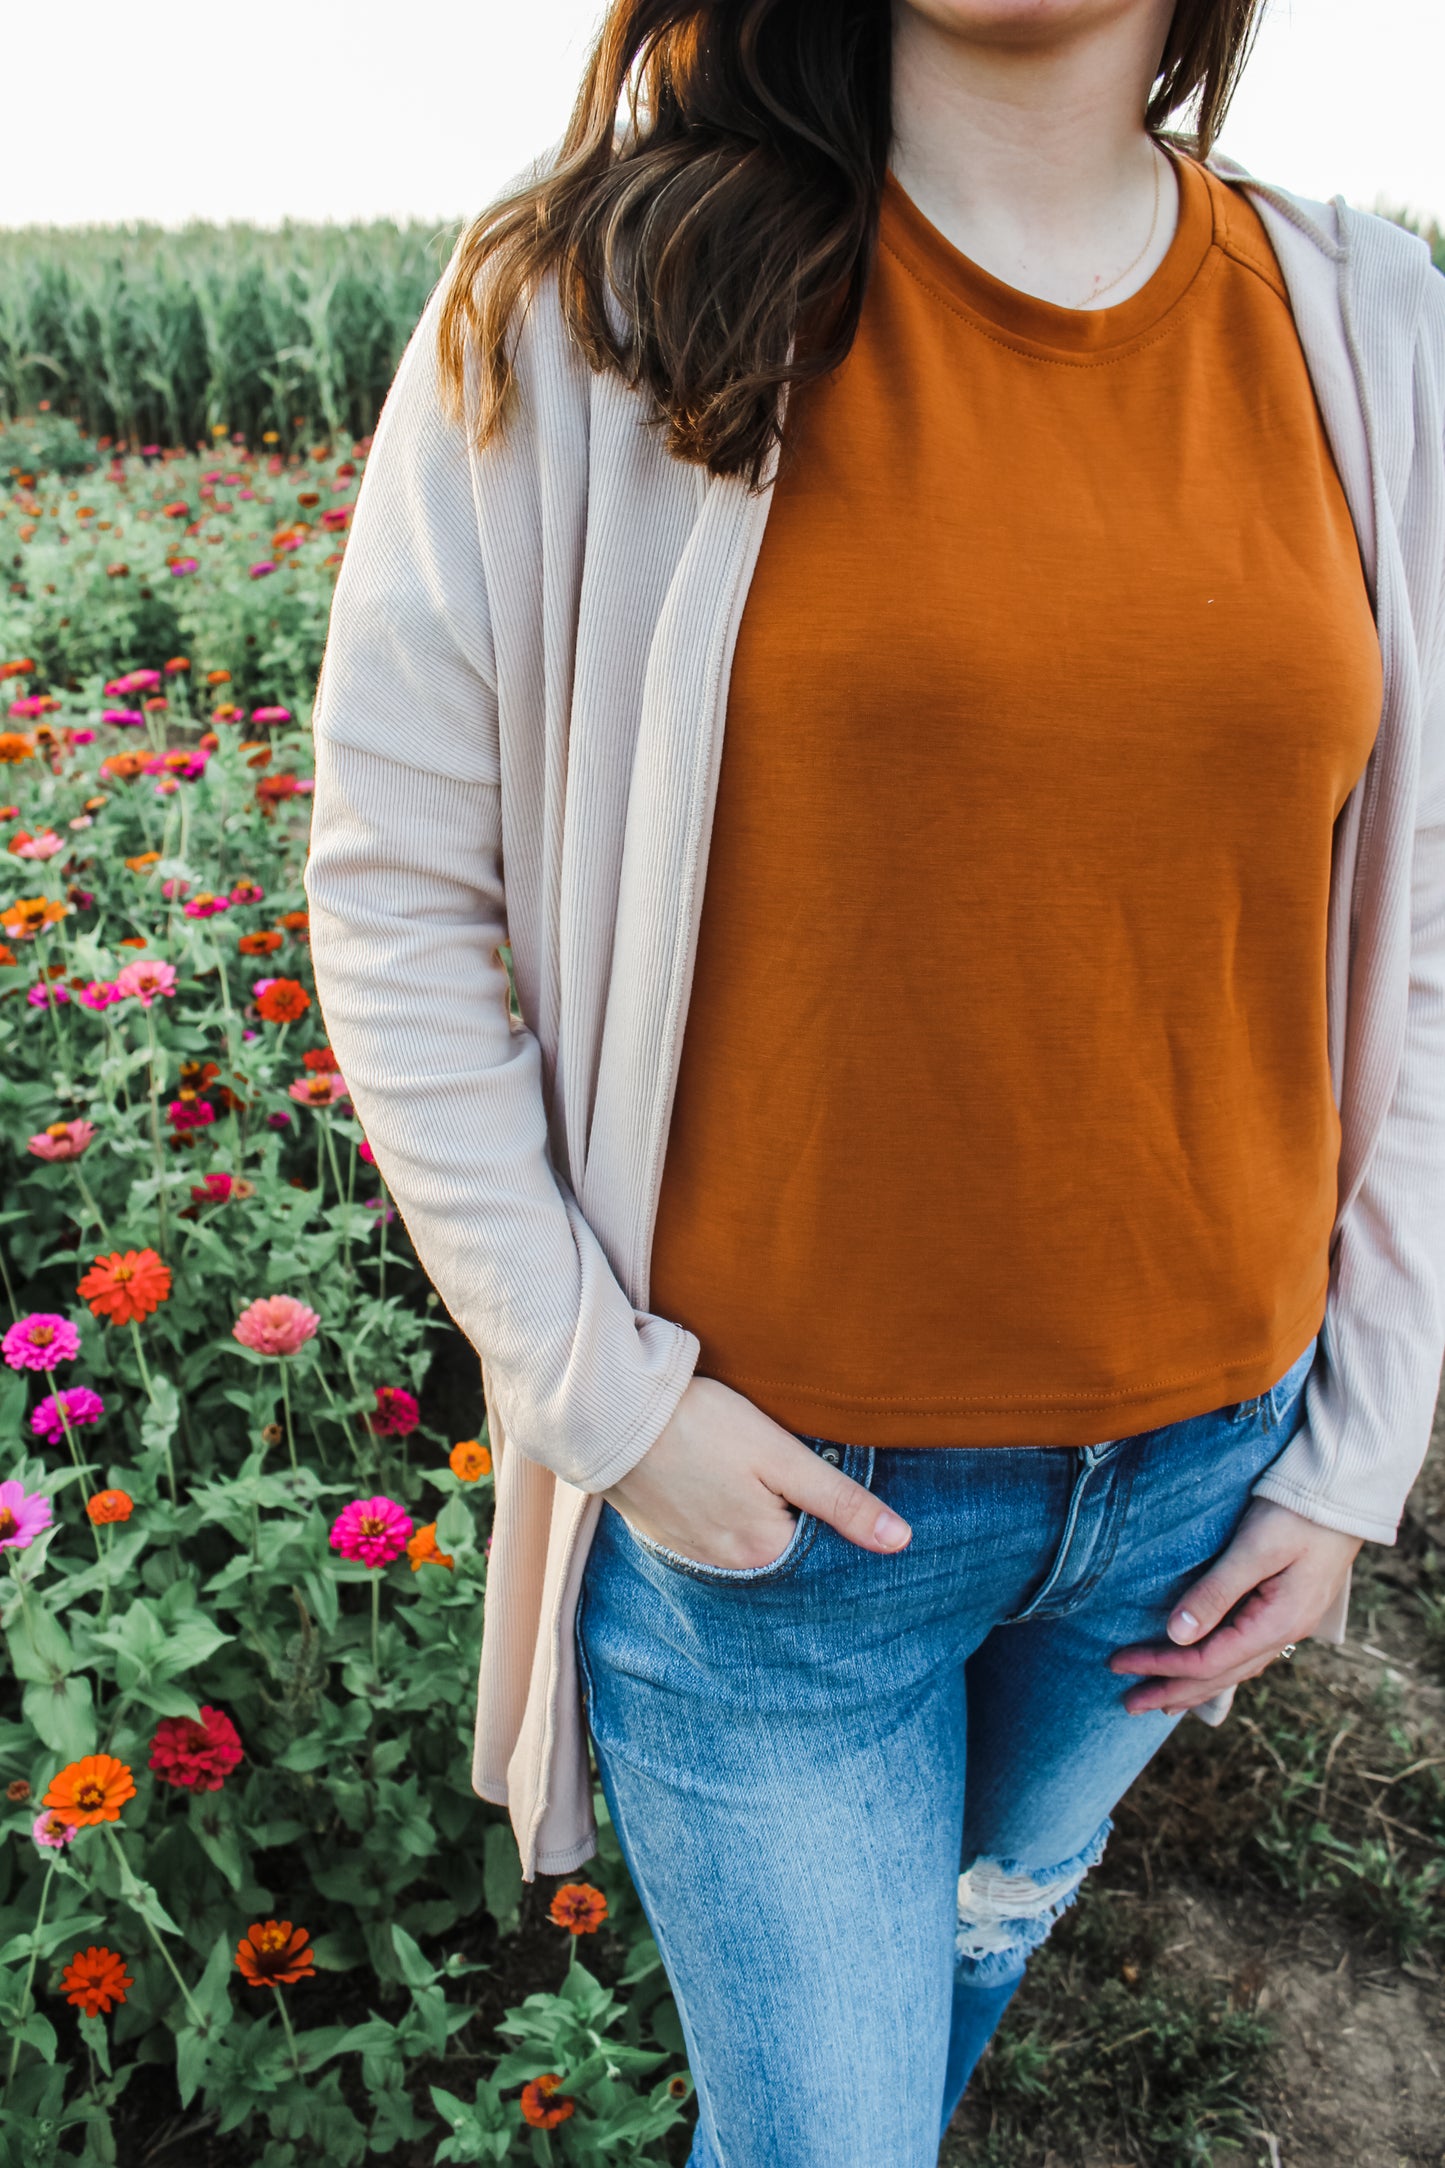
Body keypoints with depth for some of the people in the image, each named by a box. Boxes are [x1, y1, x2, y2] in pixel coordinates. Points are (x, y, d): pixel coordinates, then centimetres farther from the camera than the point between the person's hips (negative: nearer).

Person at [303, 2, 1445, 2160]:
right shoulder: (595, 305, -11)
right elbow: (395, 888, -7)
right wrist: (600, 1389, -11)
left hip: (1207, 1459, 5)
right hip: (773, 1488, -4)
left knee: (996, 1922, 31)